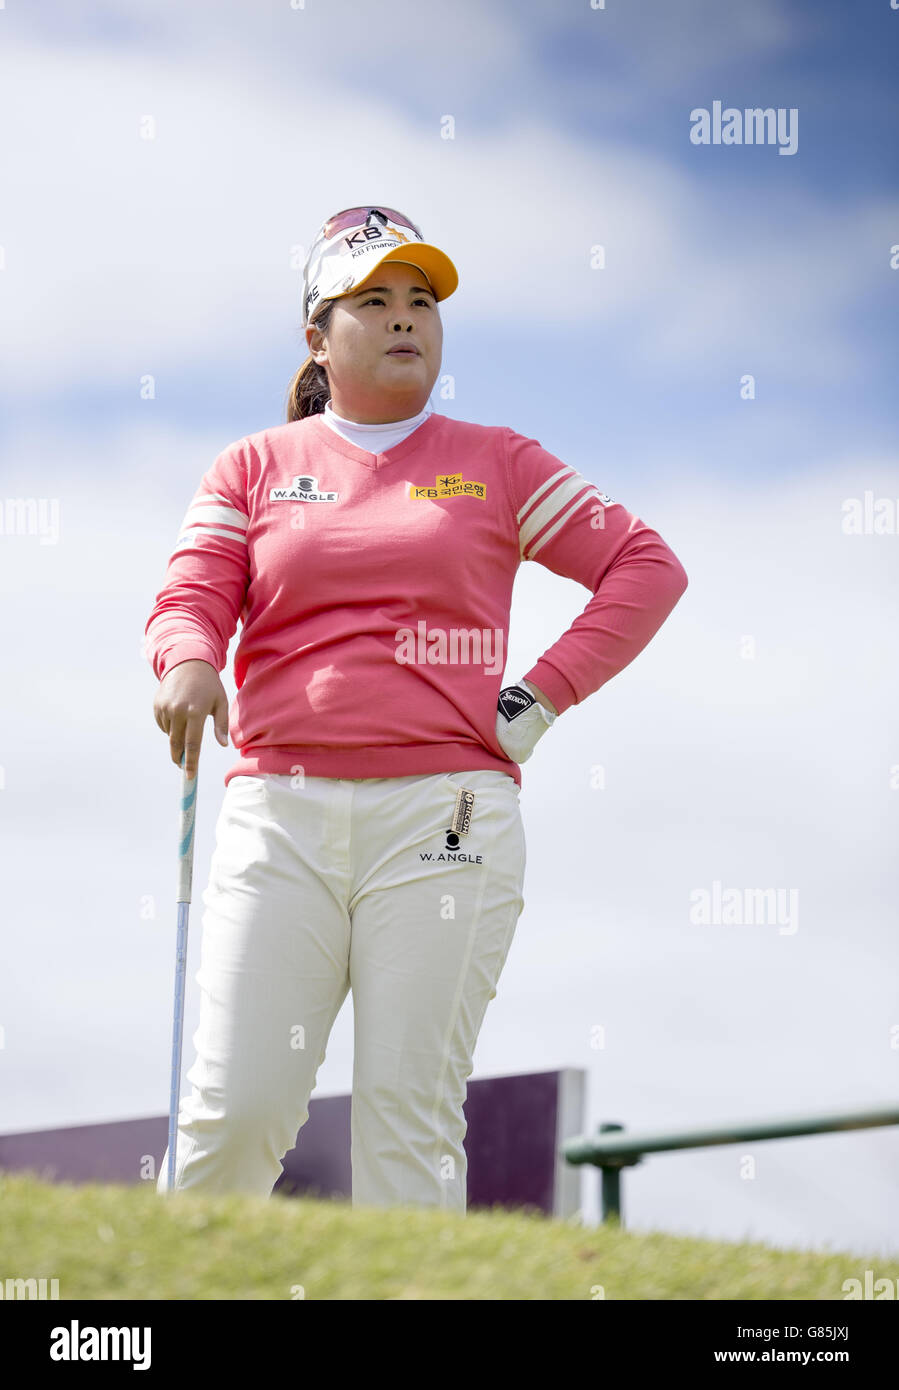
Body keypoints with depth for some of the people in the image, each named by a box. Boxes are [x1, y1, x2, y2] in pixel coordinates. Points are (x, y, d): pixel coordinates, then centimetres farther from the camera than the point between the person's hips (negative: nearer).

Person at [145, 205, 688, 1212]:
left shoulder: (497, 465, 13)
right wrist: (188, 663, -21)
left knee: (410, 1114, -6)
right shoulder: (254, 468, 15)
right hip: (281, 818, 1)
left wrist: (542, 697, 2)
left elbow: (647, 567, 13)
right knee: (236, 1107, -8)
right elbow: (189, 599, 4)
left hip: (443, 821, 0)